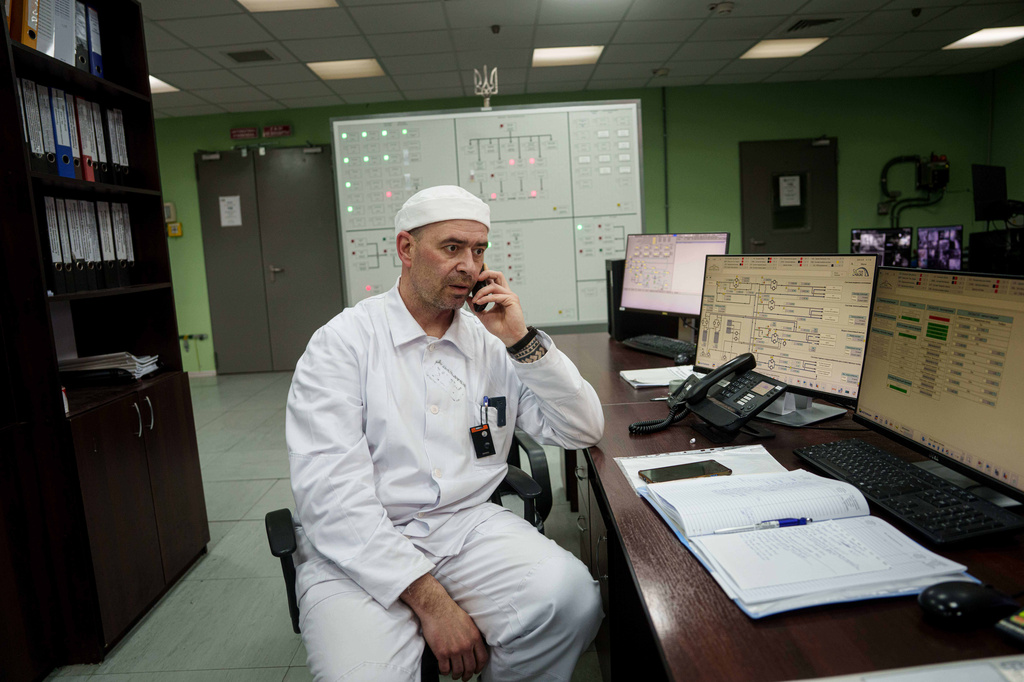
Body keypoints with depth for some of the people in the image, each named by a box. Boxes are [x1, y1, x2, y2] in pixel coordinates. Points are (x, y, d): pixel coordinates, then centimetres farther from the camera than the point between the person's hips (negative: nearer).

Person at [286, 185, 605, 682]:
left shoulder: (491, 342, 9)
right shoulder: (342, 343, -4)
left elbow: (583, 431, 7)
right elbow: (330, 493, -14)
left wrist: (522, 341, -6)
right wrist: (429, 600, -21)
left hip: (469, 525, 4)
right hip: (362, 548, -3)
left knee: (571, 597, -22)